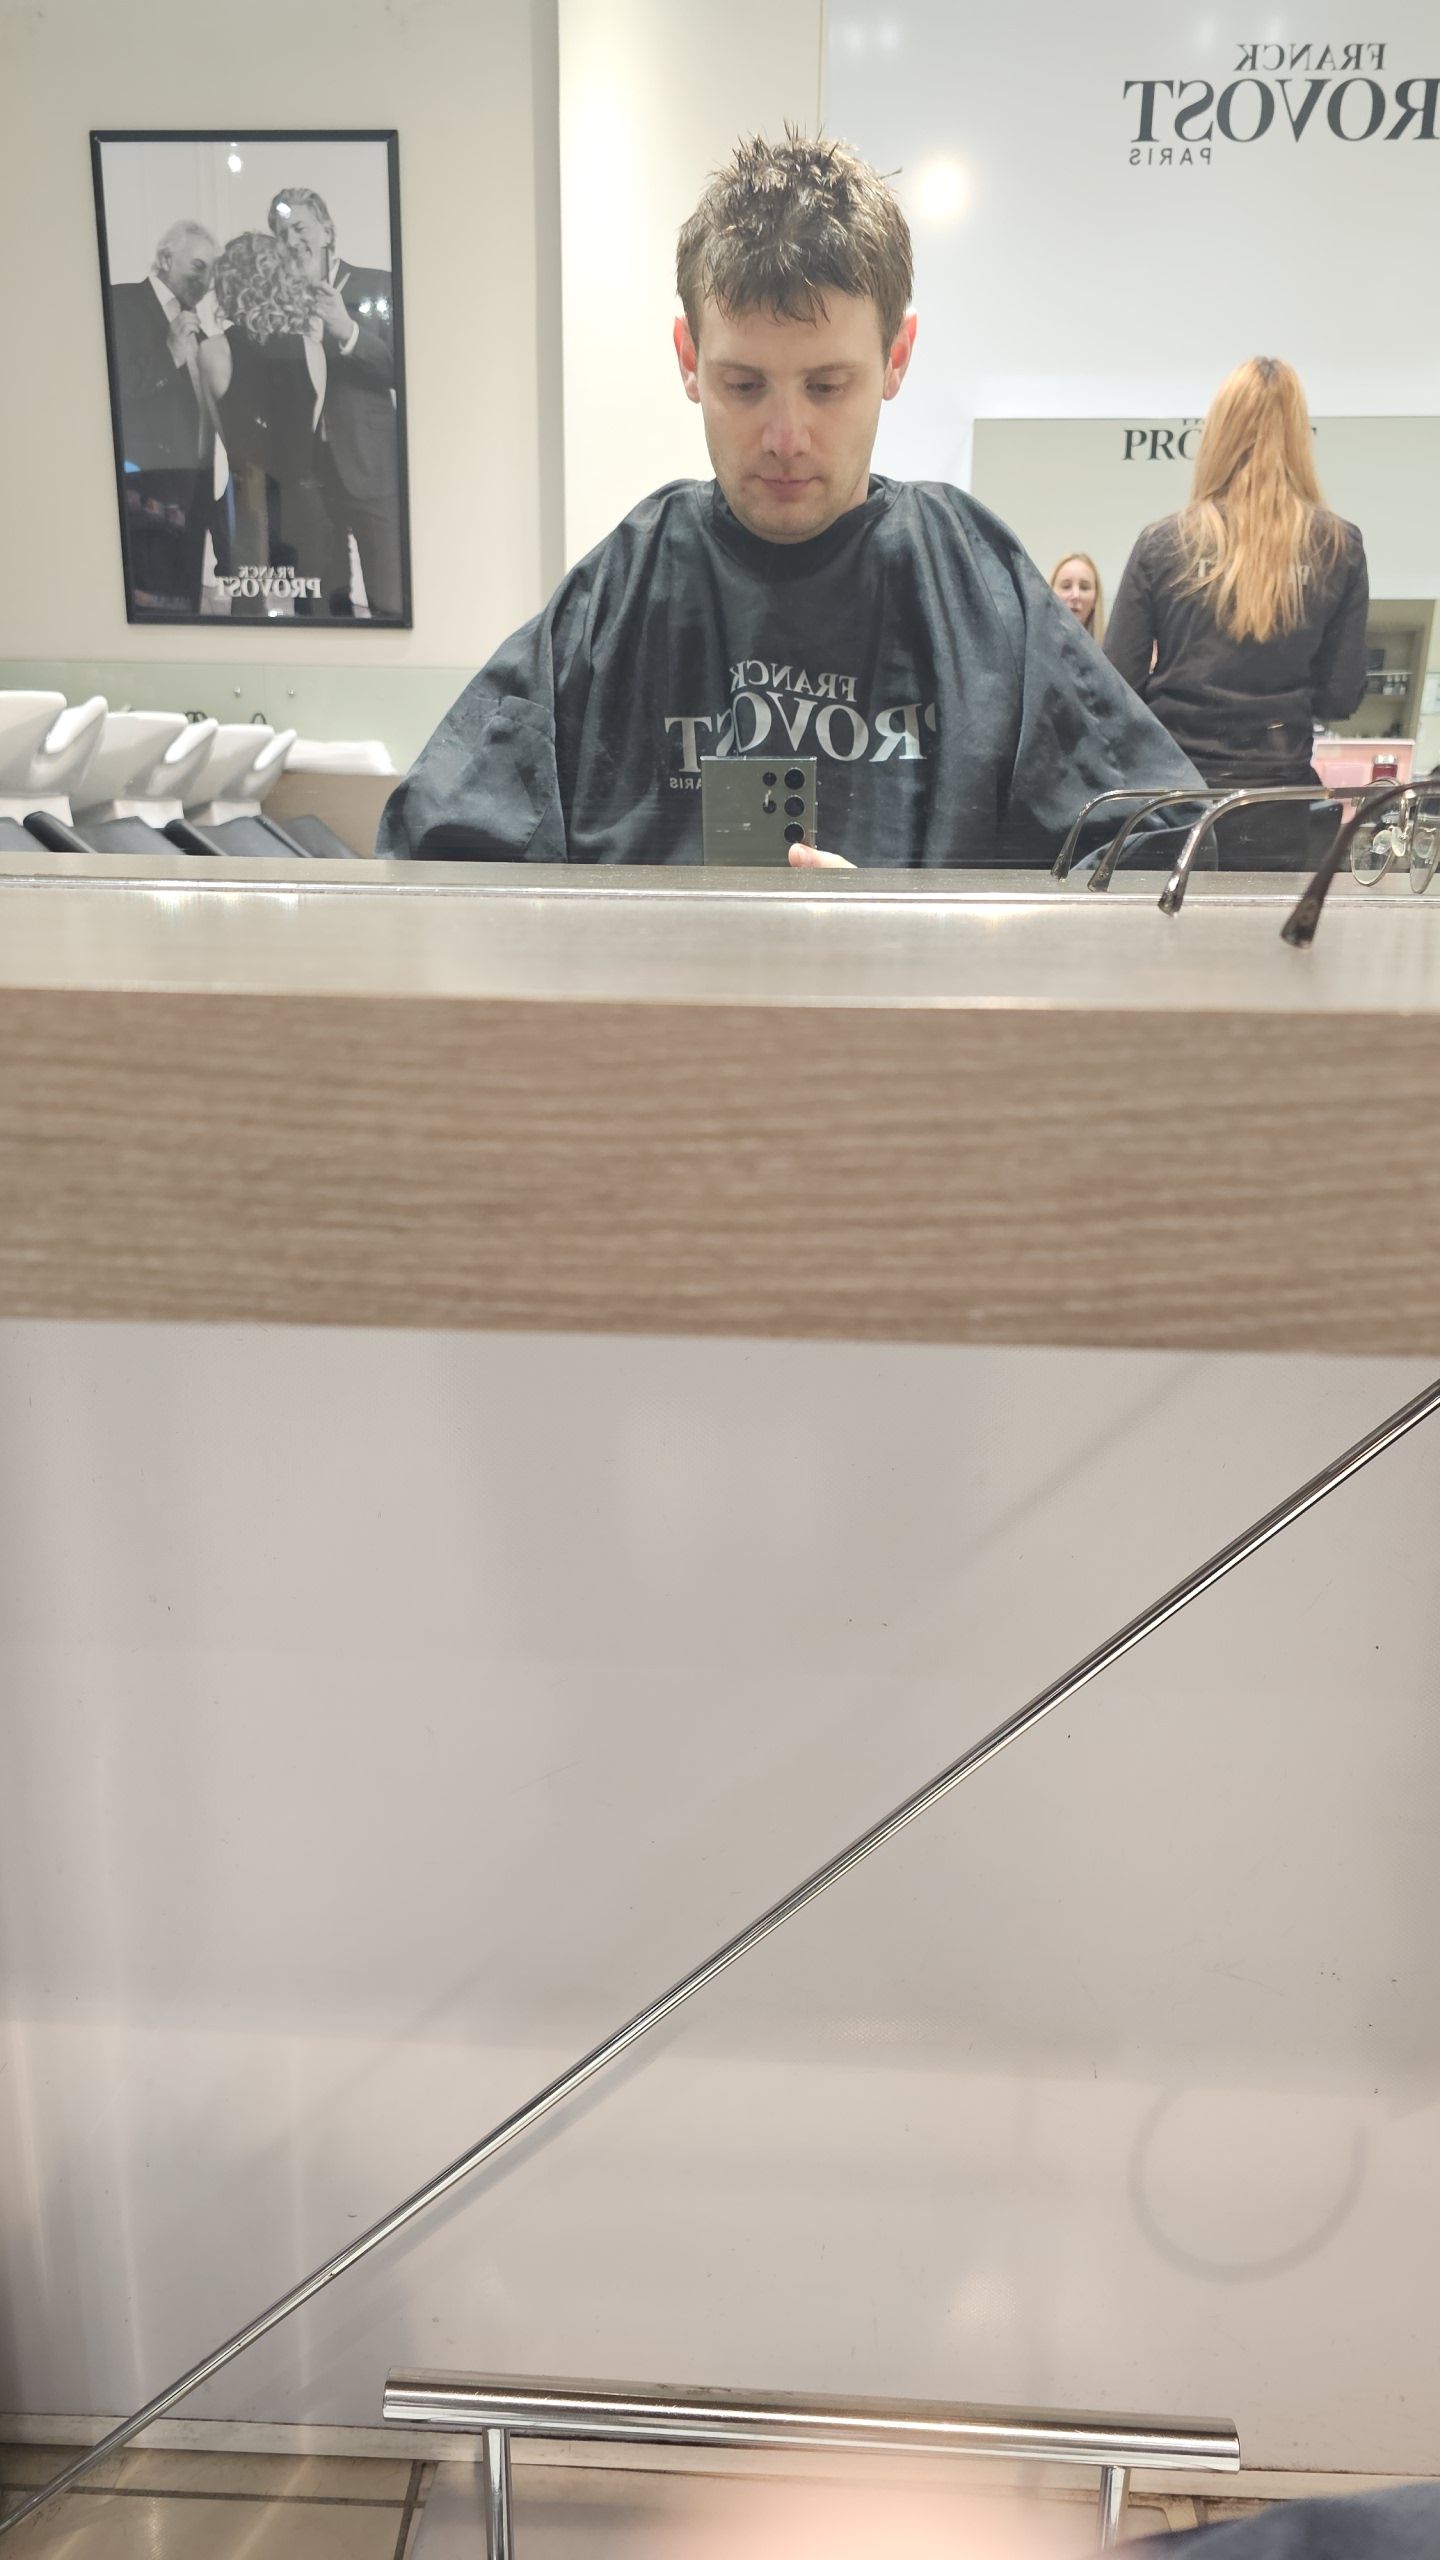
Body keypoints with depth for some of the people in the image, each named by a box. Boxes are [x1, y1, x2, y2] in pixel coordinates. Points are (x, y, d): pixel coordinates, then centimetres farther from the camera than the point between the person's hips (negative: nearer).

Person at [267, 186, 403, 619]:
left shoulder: (378, 286, 1)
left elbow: (402, 371, -8)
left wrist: (348, 331, -19)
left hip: (371, 470, -3)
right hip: (304, 473, 3)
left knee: (392, 607, -5)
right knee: (324, 605, 8)